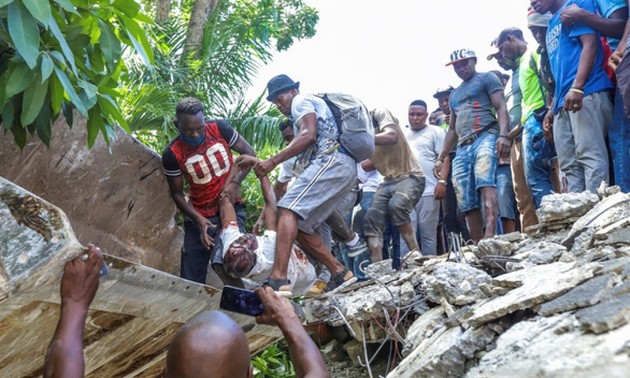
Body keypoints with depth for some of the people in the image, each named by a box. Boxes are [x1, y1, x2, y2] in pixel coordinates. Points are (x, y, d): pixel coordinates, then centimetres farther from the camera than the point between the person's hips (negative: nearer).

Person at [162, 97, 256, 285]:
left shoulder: (219, 128, -10)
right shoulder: (172, 154, -11)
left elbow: (249, 153, -1)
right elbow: (177, 194, -2)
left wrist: (234, 182, -16)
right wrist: (198, 219, -16)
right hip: (199, 215, 2)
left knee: (222, 264, -24)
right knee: (191, 280, 3)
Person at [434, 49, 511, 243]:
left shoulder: (487, 78, 12)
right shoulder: (454, 94, 31)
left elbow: (501, 107, -2)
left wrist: (503, 135, -19)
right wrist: (441, 158, 22)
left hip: (485, 137, -7)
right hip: (463, 148, 7)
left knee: (485, 182, -32)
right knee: (468, 204, -3)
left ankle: (490, 235, -46)